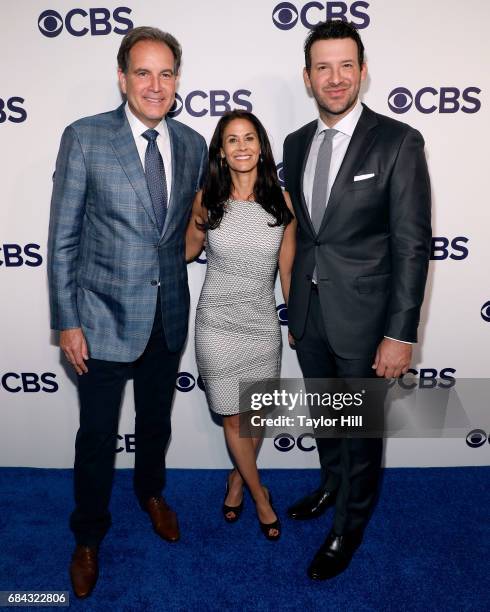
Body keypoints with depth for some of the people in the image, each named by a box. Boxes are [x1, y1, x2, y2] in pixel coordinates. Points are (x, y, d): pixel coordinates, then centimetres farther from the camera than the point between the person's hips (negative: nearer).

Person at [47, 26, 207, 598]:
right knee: (97, 434, 11)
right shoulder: (84, 137, -9)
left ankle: (151, 492, 52)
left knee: (156, 420, 22)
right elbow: (63, 237, -8)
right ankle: (88, 536, 36)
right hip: (104, 315, -3)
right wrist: (67, 322, -10)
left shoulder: (193, 145, 2)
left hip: (169, 316, 4)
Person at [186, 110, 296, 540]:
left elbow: (287, 267, 4)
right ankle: (259, 493, 34)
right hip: (218, 323, -1)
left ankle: (238, 478, 44)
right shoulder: (207, 200, -6)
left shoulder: (281, 202, -5)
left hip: (263, 323, 1)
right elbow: (189, 250, 11)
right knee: (234, 417, 10)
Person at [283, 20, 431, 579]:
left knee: (361, 426, 12)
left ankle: (348, 527, 36)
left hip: (363, 317, -5)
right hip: (308, 313, 5)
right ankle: (332, 485, 51)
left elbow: (412, 244, -13)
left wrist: (400, 333, -16)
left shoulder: (398, 142, -12)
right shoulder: (296, 143, 6)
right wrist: (293, 304, 13)